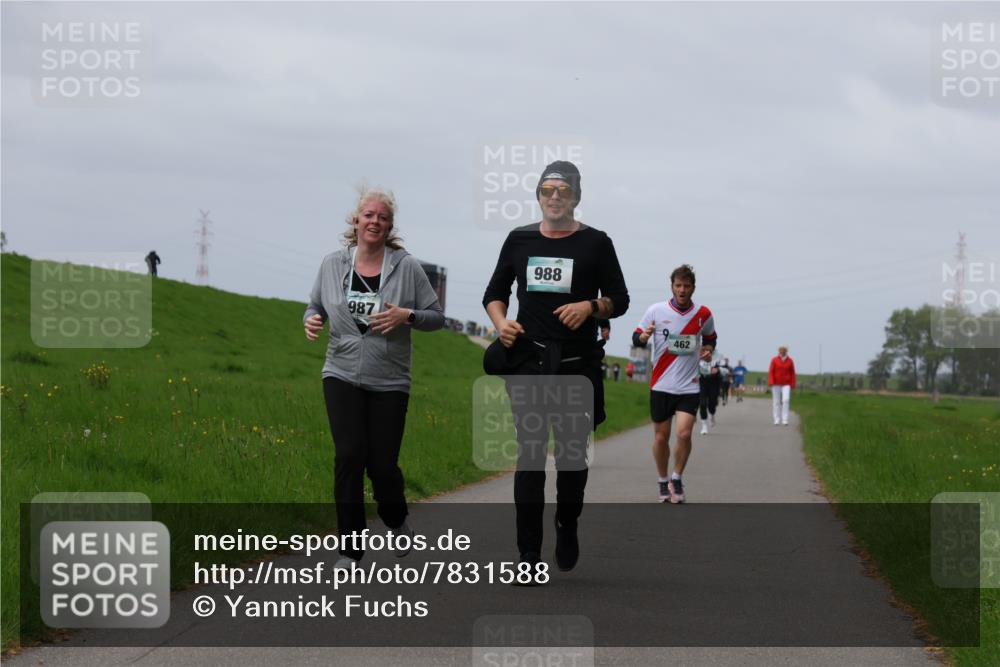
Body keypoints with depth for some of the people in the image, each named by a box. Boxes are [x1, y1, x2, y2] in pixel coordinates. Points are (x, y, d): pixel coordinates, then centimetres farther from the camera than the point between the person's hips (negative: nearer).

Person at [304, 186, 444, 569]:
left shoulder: (407, 267, -3)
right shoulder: (333, 264, 3)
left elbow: (436, 318, 1)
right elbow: (316, 306, 16)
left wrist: (407, 316, -18)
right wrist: (312, 320, -7)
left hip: (389, 382, -1)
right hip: (343, 377, 1)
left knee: (382, 463, 1)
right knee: (349, 456, -12)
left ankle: (397, 520, 35)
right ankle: (349, 550, -3)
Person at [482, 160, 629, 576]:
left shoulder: (596, 243, 4)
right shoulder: (519, 240, 11)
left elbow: (620, 300, 5)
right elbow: (494, 293, 18)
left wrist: (591, 306, -15)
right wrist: (500, 322, -3)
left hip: (577, 364, -1)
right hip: (528, 361, 1)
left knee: (572, 454, 5)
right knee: (529, 456, -5)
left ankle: (567, 530, 30)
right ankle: (529, 553, -5)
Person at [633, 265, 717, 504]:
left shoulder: (703, 314, 2)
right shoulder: (656, 311, -3)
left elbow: (710, 338, 20)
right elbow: (636, 339, 2)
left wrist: (707, 350, -1)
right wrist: (643, 336, -22)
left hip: (688, 386, 0)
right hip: (661, 385, 0)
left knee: (684, 434, -14)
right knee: (661, 437, 4)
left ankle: (677, 479, 7)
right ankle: (663, 482, 24)